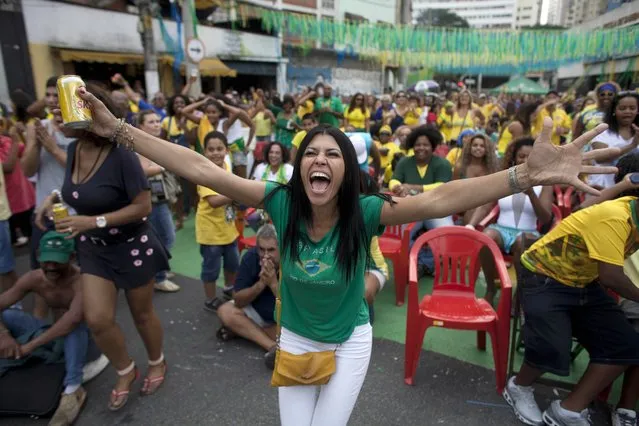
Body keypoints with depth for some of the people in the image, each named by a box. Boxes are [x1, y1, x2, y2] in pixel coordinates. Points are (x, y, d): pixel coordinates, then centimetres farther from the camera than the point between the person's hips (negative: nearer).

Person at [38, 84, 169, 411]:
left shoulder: (121, 155, -26)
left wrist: (95, 221, -27)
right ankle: (125, 371, 30)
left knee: (142, 314, 12)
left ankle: (157, 363, 41)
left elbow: (143, 206, -23)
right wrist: (55, 197, -4)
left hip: (132, 246, -6)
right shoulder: (73, 150, -4)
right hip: (93, 248, 6)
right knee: (97, 319, 2)